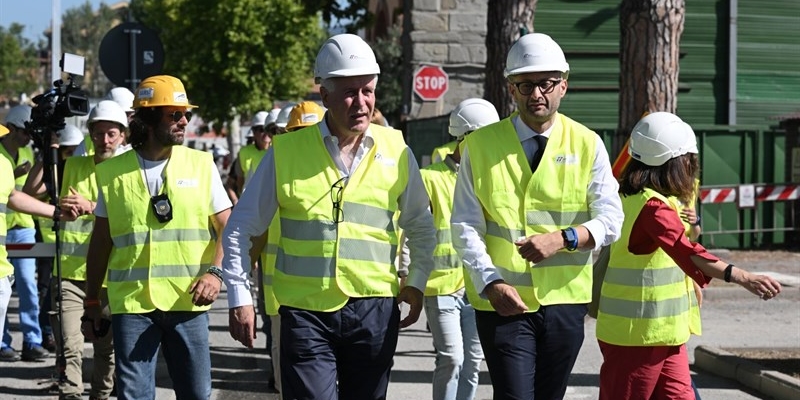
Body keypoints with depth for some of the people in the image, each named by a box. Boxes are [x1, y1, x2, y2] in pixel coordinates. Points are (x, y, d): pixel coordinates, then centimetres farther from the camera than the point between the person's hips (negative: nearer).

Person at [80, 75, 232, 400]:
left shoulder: (201, 165, 5)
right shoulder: (113, 172, 6)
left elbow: (228, 227, 5)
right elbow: (100, 242, 12)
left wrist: (215, 272, -12)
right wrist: (91, 303, 12)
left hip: (188, 302, 0)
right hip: (131, 303, 0)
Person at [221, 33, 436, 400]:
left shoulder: (395, 151, 4)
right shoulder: (286, 152, -1)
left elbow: (420, 226, 19)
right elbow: (240, 229, 5)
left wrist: (417, 283, 11)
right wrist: (239, 297, 1)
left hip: (374, 310, 2)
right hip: (306, 310, -2)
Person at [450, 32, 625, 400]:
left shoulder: (587, 144, 4)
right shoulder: (480, 145, 0)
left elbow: (610, 220, 1)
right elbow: (465, 226, -3)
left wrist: (562, 239, -18)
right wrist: (490, 283, -17)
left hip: (565, 300, 2)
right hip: (503, 300, -2)